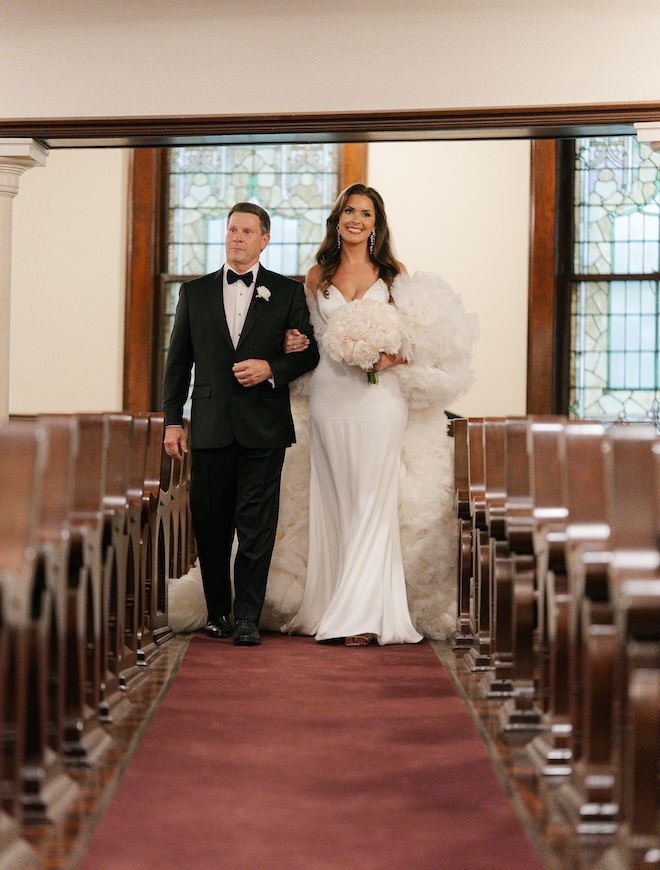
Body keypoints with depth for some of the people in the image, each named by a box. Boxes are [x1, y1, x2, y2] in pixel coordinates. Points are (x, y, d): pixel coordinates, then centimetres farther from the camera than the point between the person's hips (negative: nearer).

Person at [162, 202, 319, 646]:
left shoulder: (288, 292, 7)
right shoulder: (195, 292, 12)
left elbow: (309, 352, 7)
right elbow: (178, 361, 12)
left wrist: (271, 368, -12)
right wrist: (173, 420, 6)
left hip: (264, 426, -2)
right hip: (211, 425, 2)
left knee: (257, 525, -5)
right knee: (211, 524, 6)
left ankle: (247, 618, -2)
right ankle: (218, 613, 19)